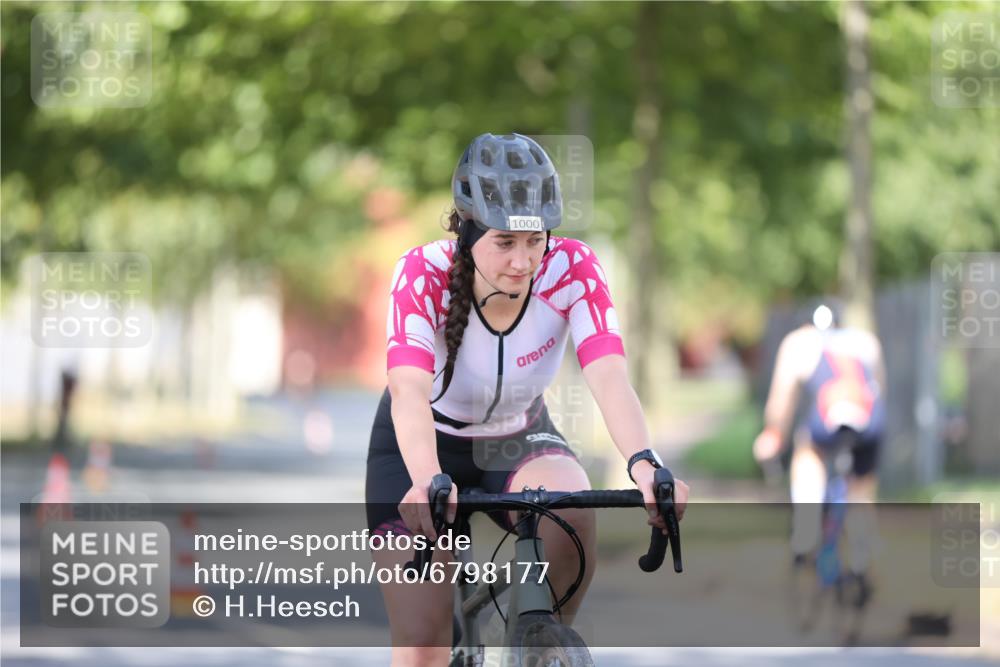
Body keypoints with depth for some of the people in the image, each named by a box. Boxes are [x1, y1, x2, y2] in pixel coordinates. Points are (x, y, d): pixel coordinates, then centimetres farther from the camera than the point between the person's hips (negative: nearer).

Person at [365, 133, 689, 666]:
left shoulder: (571, 270, -24)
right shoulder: (424, 275, -29)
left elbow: (608, 377, -37)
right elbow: (409, 391, -43)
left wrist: (644, 464, -56)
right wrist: (428, 481, -63)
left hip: (519, 439, 1)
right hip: (426, 445, -1)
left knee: (573, 512, -35)